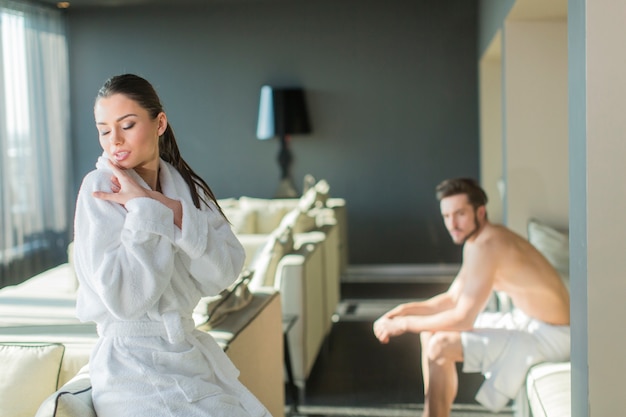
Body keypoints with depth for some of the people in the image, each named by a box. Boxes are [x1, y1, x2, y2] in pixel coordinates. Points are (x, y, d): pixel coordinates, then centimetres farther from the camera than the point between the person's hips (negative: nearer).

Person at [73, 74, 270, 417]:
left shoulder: (185, 185, 6)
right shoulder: (99, 189, -10)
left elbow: (225, 272, -9)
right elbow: (124, 298, -20)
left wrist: (169, 209, -18)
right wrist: (145, 209, -18)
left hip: (190, 350, 5)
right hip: (136, 368, -5)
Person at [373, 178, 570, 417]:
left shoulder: (486, 246, -26)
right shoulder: (475, 241, 6)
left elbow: (463, 318, -26)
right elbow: (452, 298, 13)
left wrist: (405, 324, -17)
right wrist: (405, 310, -1)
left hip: (549, 336, -10)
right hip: (525, 319, 10)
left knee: (440, 346, -21)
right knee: (430, 332, 8)